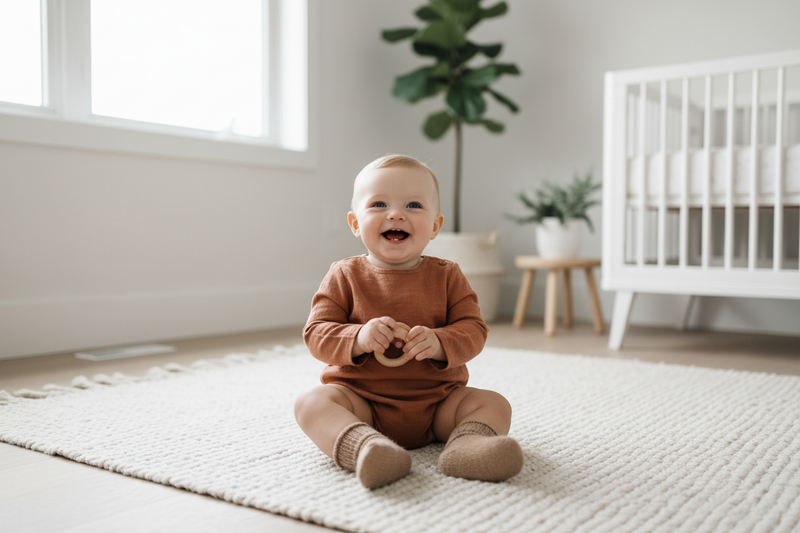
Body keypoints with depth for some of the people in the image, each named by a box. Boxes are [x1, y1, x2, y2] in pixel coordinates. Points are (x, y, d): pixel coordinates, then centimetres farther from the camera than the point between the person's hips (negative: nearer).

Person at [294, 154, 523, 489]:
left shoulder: (447, 276, 3)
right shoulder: (345, 276, 0)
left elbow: (473, 329, -2)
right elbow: (316, 333, -5)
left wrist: (440, 343, -24)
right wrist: (358, 338, -25)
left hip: (436, 403, 2)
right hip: (362, 400, -1)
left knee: (494, 404, -15)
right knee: (312, 403, -27)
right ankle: (364, 447, -50)